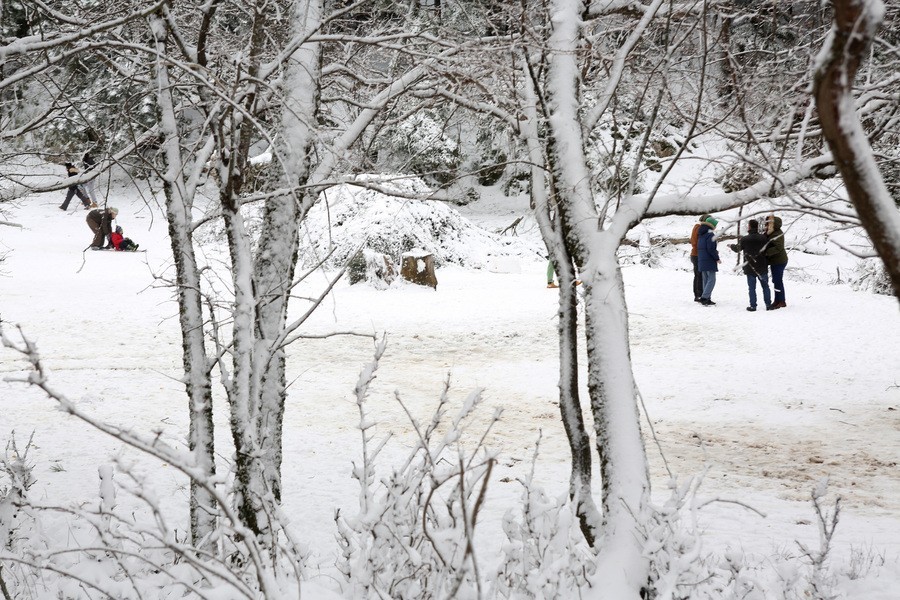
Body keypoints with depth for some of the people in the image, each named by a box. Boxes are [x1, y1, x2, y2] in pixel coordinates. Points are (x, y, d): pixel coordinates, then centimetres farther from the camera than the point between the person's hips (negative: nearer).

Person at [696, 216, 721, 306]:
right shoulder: (710, 234, -14)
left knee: (706, 280, 12)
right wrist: (717, 258, -9)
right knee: (711, 280, -8)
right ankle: (704, 298, -18)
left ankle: (707, 299, 13)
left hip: (701, 260, 9)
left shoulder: (701, 234, 15)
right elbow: (711, 249, -19)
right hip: (709, 261, -9)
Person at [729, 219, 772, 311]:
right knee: (765, 286, 11)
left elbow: (737, 248, 9)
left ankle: (753, 306, 3)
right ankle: (768, 305, 11)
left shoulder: (744, 239, -8)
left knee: (752, 287, 5)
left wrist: (731, 246, 30)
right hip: (762, 268, 1)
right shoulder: (763, 238, -5)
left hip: (750, 268, -1)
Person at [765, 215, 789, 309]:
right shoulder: (769, 233, 10)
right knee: (776, 281, 16)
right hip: (774, 261, 10)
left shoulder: (778, 234, -20)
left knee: (778, 280, -6)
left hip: (779, 261, -10)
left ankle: (781, 301, 0)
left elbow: (778, 248, -31)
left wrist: (766, 252, -31)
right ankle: (777, 300, 25)